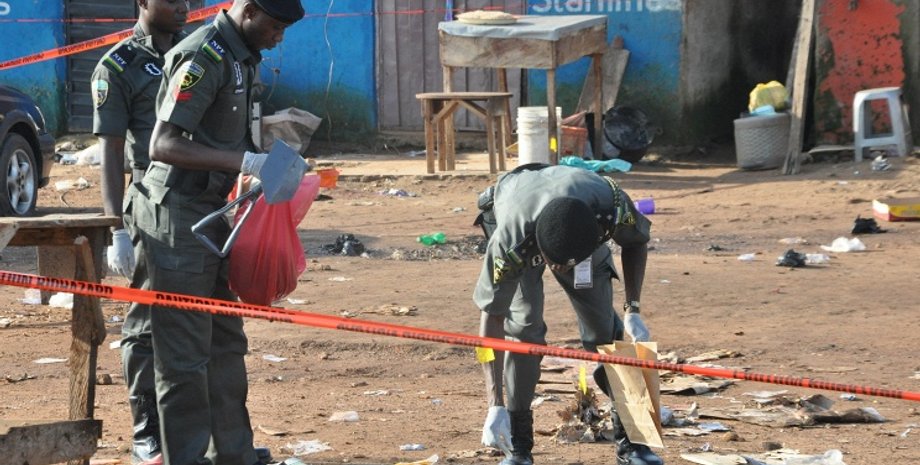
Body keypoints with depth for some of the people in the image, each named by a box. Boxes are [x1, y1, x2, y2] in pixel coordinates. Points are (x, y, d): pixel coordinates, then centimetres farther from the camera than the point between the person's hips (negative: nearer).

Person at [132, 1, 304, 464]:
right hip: (177, 217, -10)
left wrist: (269, 163, 8)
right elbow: (163, 145, -25)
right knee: (185, 354, -5)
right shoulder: (203, 57, -18)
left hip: (212, 215, 10)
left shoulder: (240, 56, 12)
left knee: (226, 342, 14)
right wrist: (247, 162, -28)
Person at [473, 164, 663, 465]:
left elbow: (636, 242, -14)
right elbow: (491, 317, -39)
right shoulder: (510, 240, -46)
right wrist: (495, 407, -44)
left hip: (580, 229, 2)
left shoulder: (613, 206, -40)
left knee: (603, 327, -5)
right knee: (524, 325, -19)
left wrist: (633, 310, -20)